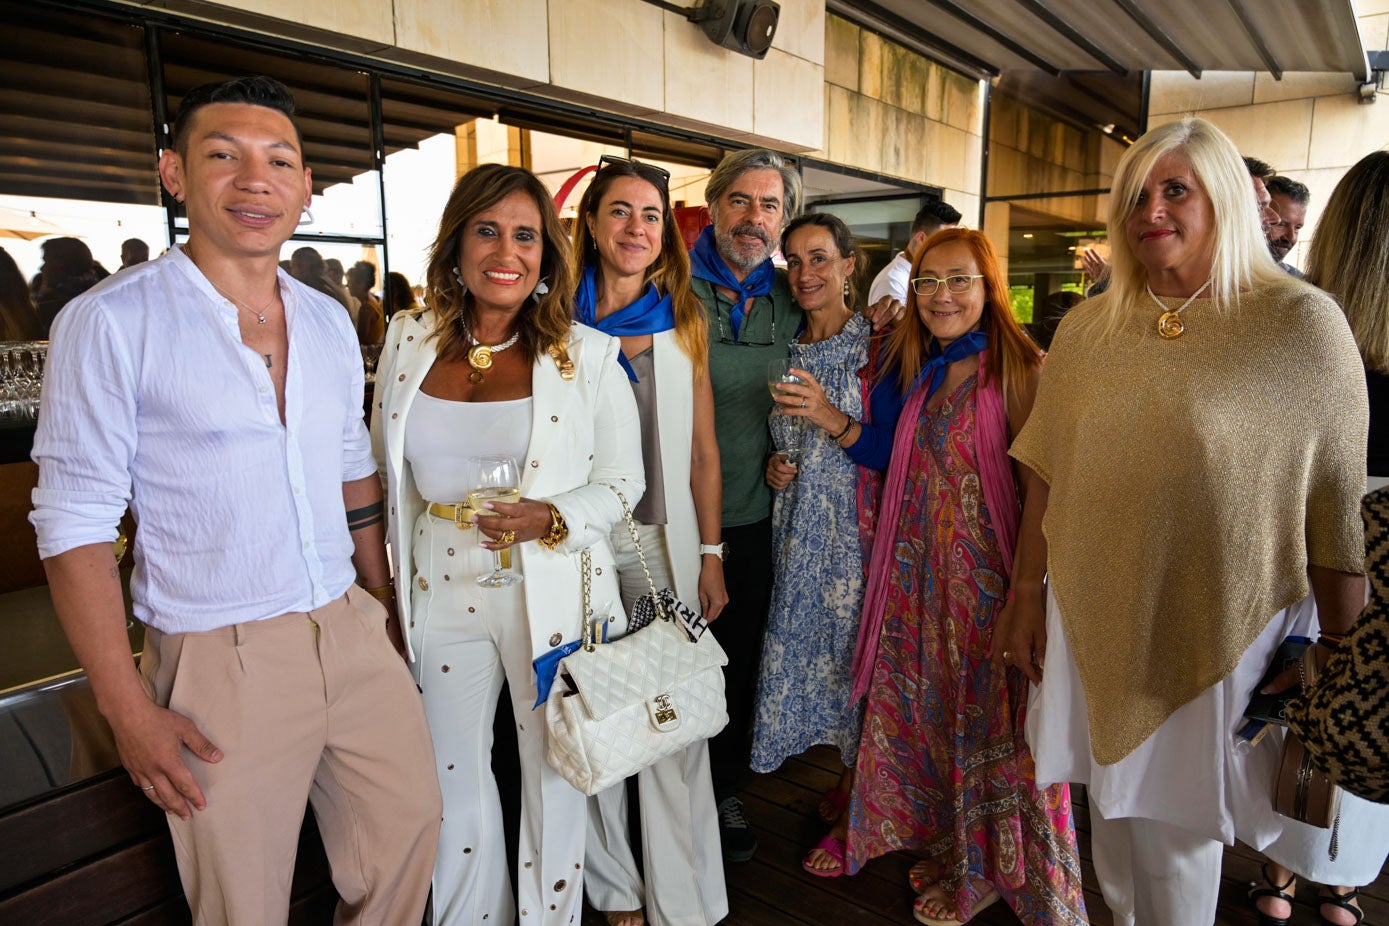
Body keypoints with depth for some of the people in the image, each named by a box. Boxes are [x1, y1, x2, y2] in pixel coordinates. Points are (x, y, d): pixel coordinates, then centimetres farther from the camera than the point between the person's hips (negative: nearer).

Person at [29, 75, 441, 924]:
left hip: (353, 633, 5)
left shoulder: (330, 321, 7)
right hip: (221, 661, -4)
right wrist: (128, 709, -11)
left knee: (409, 832, 14)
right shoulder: (111, 322, -10)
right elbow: (76, 525, -10)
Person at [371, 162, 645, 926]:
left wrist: (550, 520, -21)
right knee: (453, 771, 19)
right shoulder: (407, 342, 3)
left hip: (550, 595, -3)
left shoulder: (587, 355, -7)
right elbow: (386, 472, 13)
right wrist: (396, 584, 13)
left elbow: (620, 482, -2)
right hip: (441, 592, 4)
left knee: (553, 770, 12)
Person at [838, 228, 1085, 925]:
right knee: (925, 711, 17)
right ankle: (949, 849, 40)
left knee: (992, 718, 8)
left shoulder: (1022, 372, -12)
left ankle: (994, 869, 32)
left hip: (990, 576, -6)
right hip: (918, 574, 7)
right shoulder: (916, 371, 9)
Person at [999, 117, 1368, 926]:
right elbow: (1048, 475, 5)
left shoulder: (1302, 324, -10)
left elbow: (1338, 509, -8)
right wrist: (1026, 594, 6)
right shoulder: (1086, 330, 2)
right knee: (1112, 814, 19)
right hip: (1091, 623, 4)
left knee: (1176, 837, 11)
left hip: (1216, 636, -3)